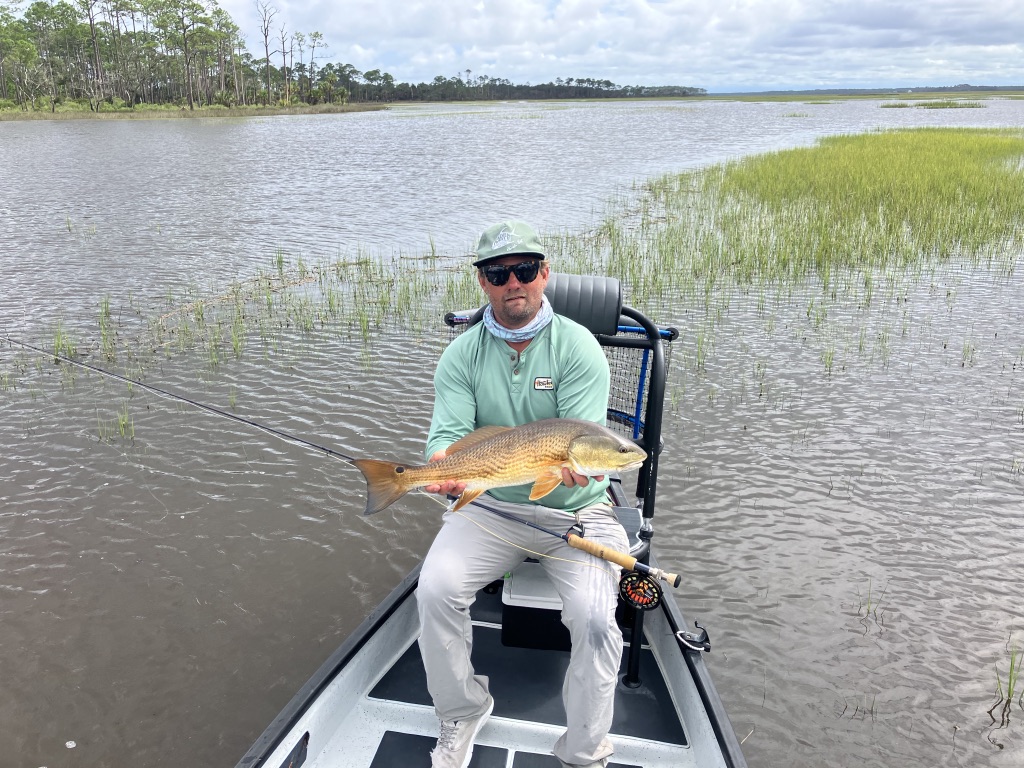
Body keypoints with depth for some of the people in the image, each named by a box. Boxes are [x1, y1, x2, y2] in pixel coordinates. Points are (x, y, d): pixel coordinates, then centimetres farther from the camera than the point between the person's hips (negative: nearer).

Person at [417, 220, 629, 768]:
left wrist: (571, 465, -41)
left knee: (593, 616, -23)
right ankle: (461, 716, 7)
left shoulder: (577, 347, -9)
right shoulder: (461, 356, 0)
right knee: (435, 589, -20)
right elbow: (448, 431, -10)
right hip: (490, 508, 3)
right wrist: (444, 464, -35)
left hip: (576, 511, -2)